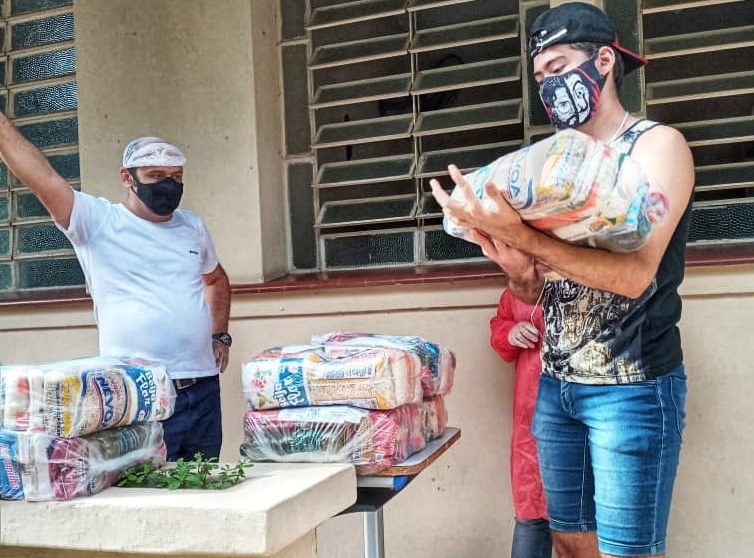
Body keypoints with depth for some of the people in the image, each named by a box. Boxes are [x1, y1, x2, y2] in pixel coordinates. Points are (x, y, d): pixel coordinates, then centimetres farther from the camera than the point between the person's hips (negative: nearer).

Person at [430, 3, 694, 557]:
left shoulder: (657, 144, -7)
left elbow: (635, 274, -22)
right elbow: (533, 292, 11)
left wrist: (521, 236, -29)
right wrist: (517, 269, -12)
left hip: (632, 388, -6)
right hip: (555, 384, 6)